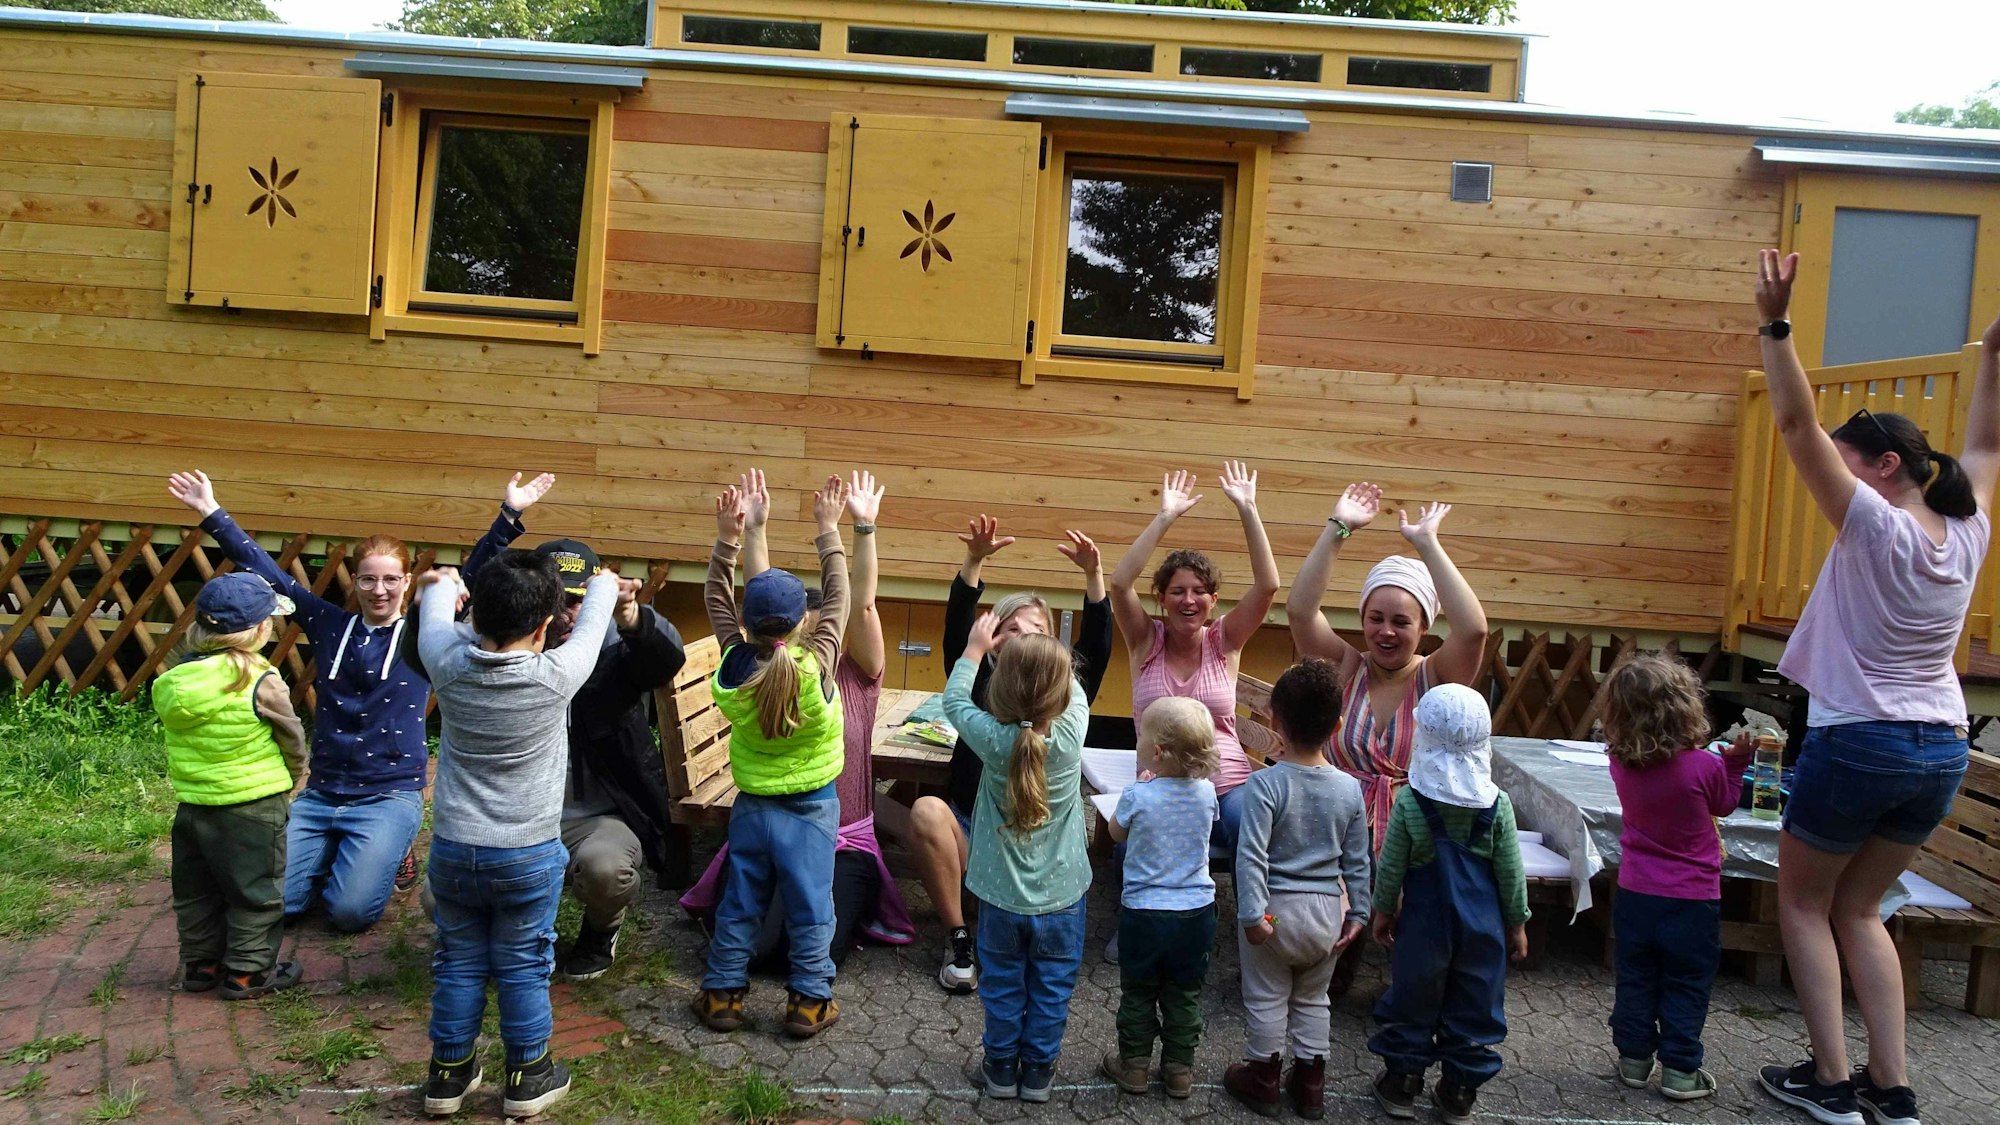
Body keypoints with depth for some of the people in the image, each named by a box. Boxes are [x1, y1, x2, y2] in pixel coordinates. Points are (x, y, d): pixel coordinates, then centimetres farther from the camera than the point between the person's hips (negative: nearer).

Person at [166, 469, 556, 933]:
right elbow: (267, 573, 6)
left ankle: (390, 851, 14)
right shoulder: (329, 624, 6)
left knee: (351, 911, -17)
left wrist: (510, 513, -21)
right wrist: (212, 514, 2)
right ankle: (332, 855, 22)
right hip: (320, 794, 3)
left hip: (390, 796, -3)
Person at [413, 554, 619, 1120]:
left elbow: (436, 618, 10)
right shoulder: (556, 676, -18)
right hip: (529, 855, -3)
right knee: (523, 967, 11)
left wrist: (443, 585, 33)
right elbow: (591, 626, 2)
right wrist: (605, 586, 24)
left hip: (452, 848, 3)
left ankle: (449, 1072, 30)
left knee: (458, 961, 17)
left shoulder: (449, 665, -13)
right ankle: (528, 1076, 24)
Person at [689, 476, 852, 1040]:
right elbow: (837, 599, -10)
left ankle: (723, 994, 22)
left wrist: (728, 536, -2)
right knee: (810, 906, 8)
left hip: (753, 805, 2)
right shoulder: (816, 667, -22)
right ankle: (809, 1001, 15)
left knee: (739, 904, 14)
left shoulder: (735, 665, -15)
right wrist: (828, 529, -5)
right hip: (812, 807, -2)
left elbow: (716, 599, 0)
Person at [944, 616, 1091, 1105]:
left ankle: (1001, 1066, 31)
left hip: (1002, 897, 0)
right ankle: (1038, 1069, 29)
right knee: (1051, 988, 17)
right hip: (1061, 898, 0)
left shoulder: (992, 739, -20)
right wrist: (1045, 653, 8)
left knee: (1002, 984, 18)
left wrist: (975, 647, 9)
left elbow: (955, 700, 0)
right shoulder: (1071, 733, -20)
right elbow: (1074, 693, 2)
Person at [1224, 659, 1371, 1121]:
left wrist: (1252, 913, -18)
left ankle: (1263, 1080, 26)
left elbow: (1251, 854, -22)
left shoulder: (1265, 783, -19)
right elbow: (1357, 860, 2)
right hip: (1326, 911, 4)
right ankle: (1310, 1085, 28)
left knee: (1267, 998, 13)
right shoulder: (1349, 789, -5)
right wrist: (1357, 912, 11)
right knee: (1313, 999, 20)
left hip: (1277, 909, -4)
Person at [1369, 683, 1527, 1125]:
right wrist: (1517, 924, 10)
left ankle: (1401, 1083, 24)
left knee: (1413, 1001, 14)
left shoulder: (1409, 801, -13)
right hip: (1483, 923, 1)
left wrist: (1383, 910, 9)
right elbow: (1510, 871, -3)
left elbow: (1390, 865, -6)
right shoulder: (1497, 804, -9)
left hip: (1425, 920, -1)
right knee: (1475, 1007, 13)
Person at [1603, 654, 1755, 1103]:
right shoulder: (1704, 767, -19)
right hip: (1692, 899, -3)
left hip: (1635, 894, 3)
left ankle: (1634, 1057, 22)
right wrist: (1736, 761, 7)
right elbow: (1725, 804, 2)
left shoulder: (1621, 764, -7)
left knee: (1636, 981, 15)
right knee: (1686, 986, 9)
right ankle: (1679, 1070, 14)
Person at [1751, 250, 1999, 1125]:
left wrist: (1775, 324, -26)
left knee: (1803, 903, 11)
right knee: (1858, 909, 19)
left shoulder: (1875, 527, -16)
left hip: (1856, 745, -7)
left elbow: (1797, 424, -22)